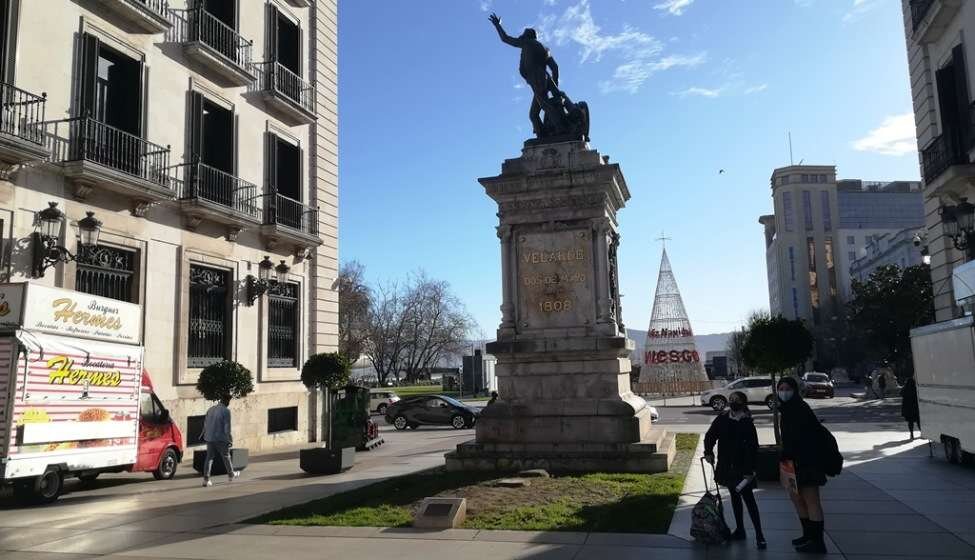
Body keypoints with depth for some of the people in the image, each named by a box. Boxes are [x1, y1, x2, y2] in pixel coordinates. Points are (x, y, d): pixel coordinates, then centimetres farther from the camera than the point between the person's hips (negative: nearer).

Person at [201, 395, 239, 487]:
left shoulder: (211, 409, 10)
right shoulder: (226, 411, -11)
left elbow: (205, 423, 16)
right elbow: (227, 426, -14)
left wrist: (205, 434, 27)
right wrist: (229, 438, -6)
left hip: (209, 438, 5)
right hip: (220, 438, -5)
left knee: (209, 458, 7)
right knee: (226, 457, 12)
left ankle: (206, 479, 1)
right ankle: (231, 475, 27)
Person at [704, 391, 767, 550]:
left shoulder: (747, 423, -13)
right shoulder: (722, 418, 0)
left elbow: (752, 448, -15)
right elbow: (710, 435, 10)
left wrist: (749, 470, -19)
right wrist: (708, 452, -2)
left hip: (742, 467, -5)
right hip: (726, 465, 5)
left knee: (748, 498, -6)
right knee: (735, 496, 15)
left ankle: (759, 535, -1)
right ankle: (739, 530, 27)